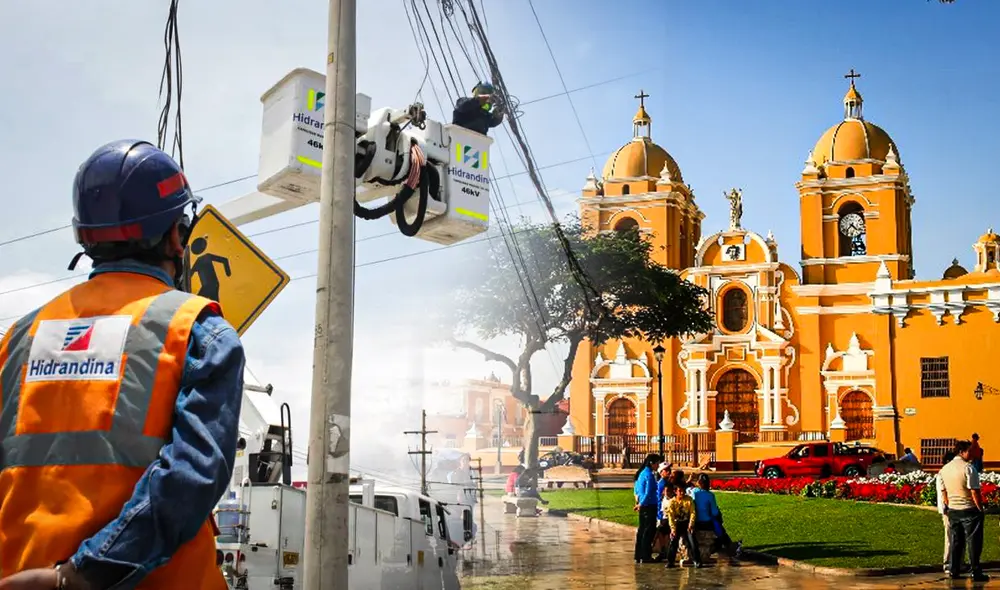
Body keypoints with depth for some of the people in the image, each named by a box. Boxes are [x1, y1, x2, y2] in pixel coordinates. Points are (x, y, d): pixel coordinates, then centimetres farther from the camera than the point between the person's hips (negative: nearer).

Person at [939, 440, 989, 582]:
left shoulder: (944, 469, 6)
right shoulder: (968, 468, -16)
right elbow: (975, 492, -17)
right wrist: (980, 509, -8)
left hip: (952, 511, 6)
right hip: (969, 510, -6)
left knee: (956, 541, 13)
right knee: (973, 542, 2)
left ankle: (954, 571, 16)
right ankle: (976, 573, 5)